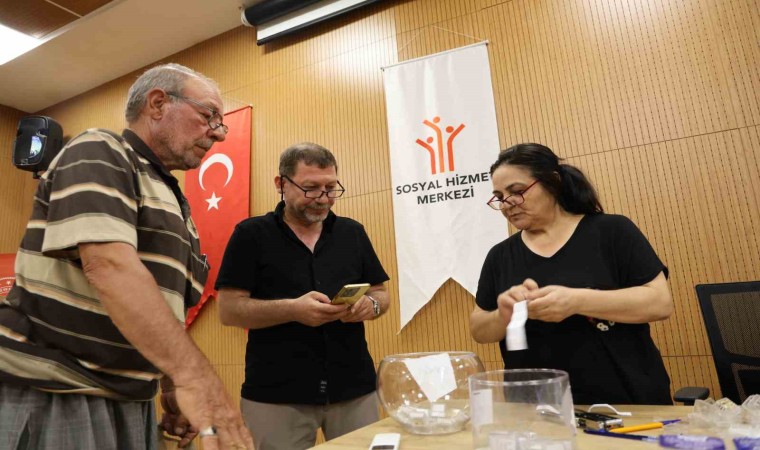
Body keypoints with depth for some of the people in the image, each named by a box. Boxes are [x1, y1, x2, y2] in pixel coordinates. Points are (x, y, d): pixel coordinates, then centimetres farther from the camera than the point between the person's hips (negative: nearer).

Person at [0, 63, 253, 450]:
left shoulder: (173, 202, 14)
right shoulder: (99, 153, -11)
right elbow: (110, 265, -28)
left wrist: (173, 386, 10)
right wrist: (192, 373, -35)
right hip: (51, 399, -8)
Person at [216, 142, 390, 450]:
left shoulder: (352, 231, 7)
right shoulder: (251, 234, -3)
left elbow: (381, 293, 11)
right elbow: (228, 310, -7)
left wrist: (371, 305, -12)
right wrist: (293, 309, -22)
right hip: (275, 395, -3)